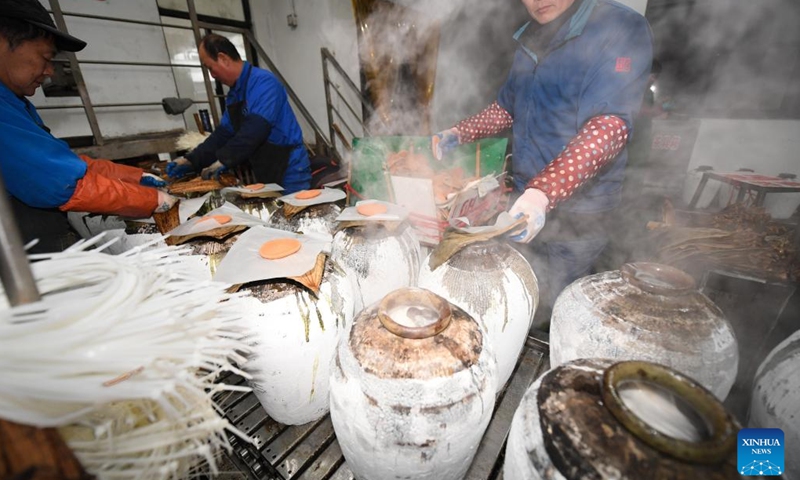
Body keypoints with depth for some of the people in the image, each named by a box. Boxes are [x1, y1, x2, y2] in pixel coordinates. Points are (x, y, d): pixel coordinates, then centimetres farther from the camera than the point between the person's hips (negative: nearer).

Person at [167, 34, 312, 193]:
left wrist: (224, 159, -23)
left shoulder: (263, 82, -14)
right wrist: (192, 161, 7)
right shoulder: (234, 94, 15)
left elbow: (255, 130, -25)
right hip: (265, 175, 9)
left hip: (289, 173, -8)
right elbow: (223, 133, 15)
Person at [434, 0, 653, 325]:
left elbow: (610, 124, -25)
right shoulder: (530, 41, 11)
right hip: (525, 198, 6)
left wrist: (544, 192, -40)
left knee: (549, 311, 0)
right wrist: (459, 133, 7)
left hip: (575, 211, -6)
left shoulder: (621, 30, -11)